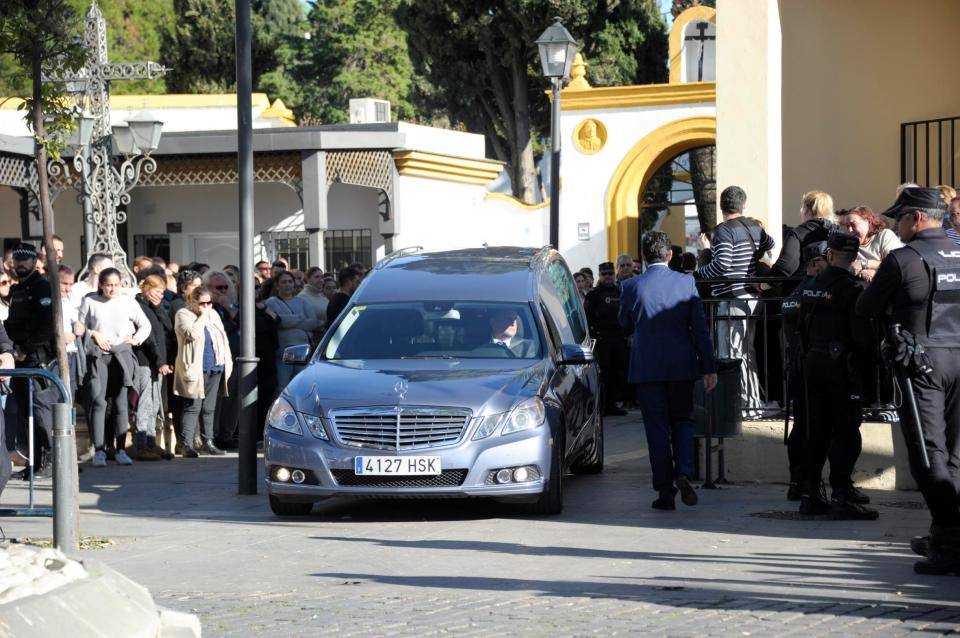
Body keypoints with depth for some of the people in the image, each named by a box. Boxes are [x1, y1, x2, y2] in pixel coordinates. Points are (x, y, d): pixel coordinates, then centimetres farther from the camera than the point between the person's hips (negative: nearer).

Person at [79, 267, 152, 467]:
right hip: (98, 355, -1)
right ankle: (99, 451, -10)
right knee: (98, 401, -10)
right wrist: (93, 334, -5)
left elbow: (145, 325, 18)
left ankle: (121, 450, 6)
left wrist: (136, 339, 3)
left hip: (122, 354, 2)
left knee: (120, 403, 1)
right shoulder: (90, 301, 5)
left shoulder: (128, 302, 9)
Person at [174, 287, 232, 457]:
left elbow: (223, 339, 21)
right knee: (193, 407, -10)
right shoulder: (183, 315, -3)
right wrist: (202, 316, -11)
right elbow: (192, 334, -20)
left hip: (216, 368, 6)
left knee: (209, 408, 12)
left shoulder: (213, 315, 17)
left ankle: (208, 441, 20)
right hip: (195, 369, -6)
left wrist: (228, 361, 14)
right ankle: (187, 445, -12)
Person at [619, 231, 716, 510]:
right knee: (683, 421, 15)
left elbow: (625, 323, 10)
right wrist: (708, 367, -1)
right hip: (682, 366, 1)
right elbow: (700, 327, -4)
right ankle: (683, 474, -9)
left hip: (647, 368, -1)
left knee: (657, 428, 5)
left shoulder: (632, 286, -5)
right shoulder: (686, 283, -4)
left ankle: (665, 492, 5)